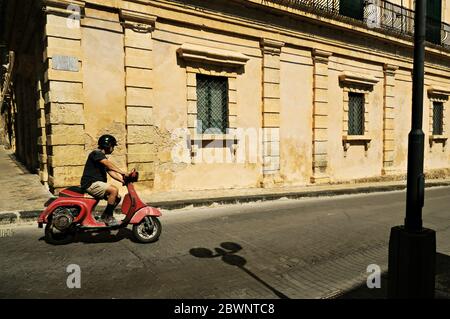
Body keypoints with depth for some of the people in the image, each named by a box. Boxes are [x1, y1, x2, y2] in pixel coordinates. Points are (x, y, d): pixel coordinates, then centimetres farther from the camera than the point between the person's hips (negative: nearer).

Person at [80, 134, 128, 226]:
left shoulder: (103, 158, 21)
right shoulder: (96, 153, -9)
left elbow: (111, 172, 12)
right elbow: (108, 164, -27)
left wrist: (122, 180, -3)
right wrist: (122, 172, -35)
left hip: (97, 184, 10)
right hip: (91, 184, -10)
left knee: (117, 197, 5)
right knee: (114, 190, -27)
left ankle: (104, 216, 12)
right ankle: (108, 218, -19)